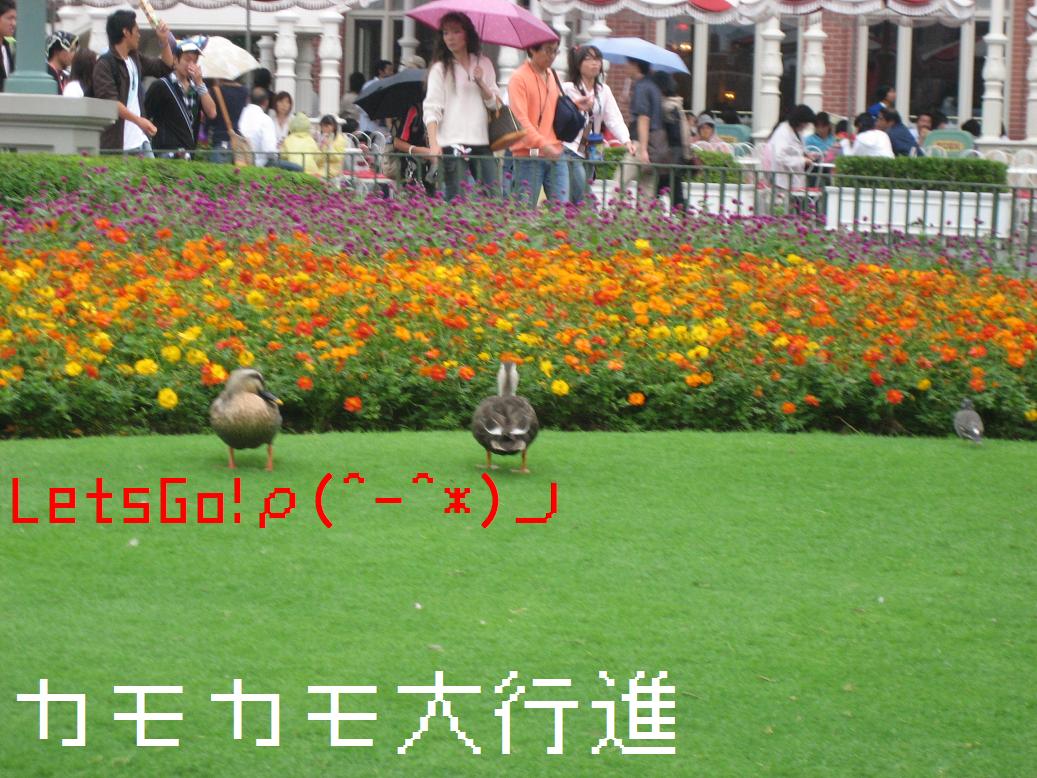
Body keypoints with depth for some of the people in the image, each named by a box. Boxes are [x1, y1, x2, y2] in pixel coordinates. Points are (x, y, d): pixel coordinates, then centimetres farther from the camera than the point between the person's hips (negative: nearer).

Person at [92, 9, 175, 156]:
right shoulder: (105, 64, -10)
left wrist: (164, 41, 12)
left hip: (141, 140, 8)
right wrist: (138, 120, -28)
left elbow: (166, 67, 28)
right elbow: (109, 101, -20)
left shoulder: (135, 59, 16)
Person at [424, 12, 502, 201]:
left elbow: (494, 103, 13)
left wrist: (481, 83, -5)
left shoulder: (484, 64, 14)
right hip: (452, 144, -4)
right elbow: (431, 109, -6)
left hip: (481, 142, 4)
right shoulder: (440, 69, 2)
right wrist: (434, 144, -19)